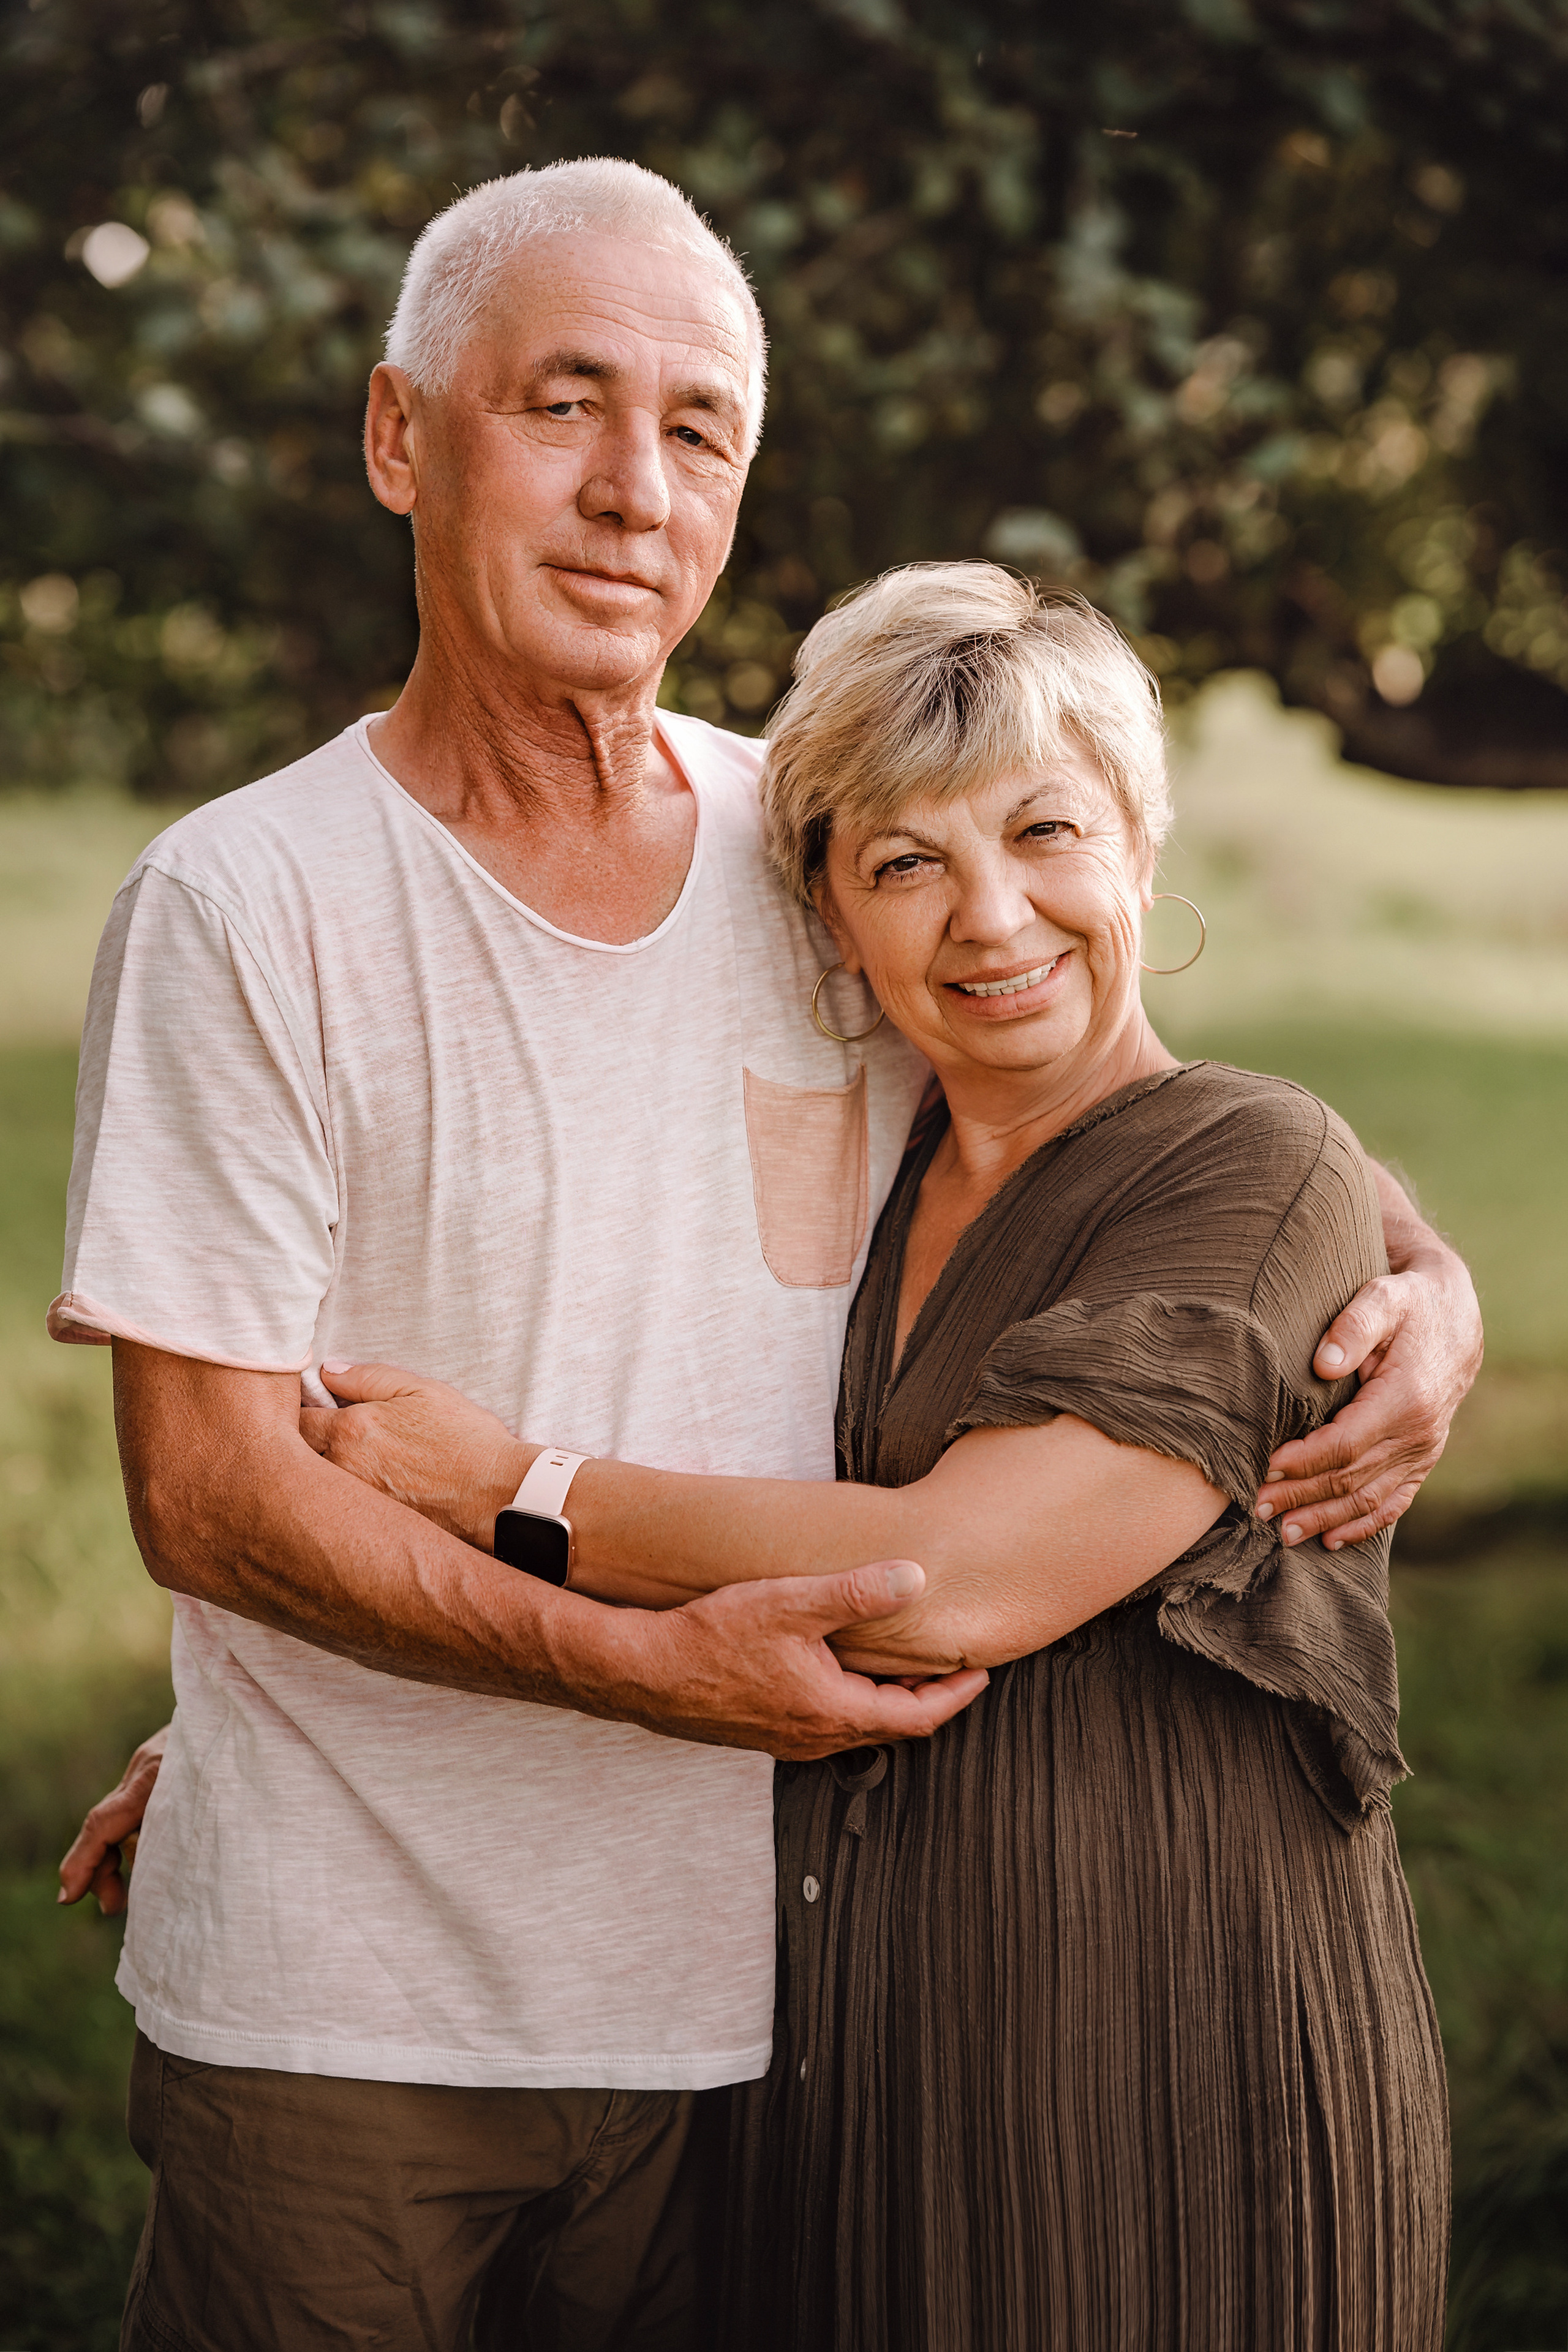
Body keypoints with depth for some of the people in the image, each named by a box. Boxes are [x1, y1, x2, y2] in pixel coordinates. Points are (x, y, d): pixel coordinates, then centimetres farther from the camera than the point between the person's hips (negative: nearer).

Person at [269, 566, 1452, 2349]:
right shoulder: (855, 1198, 9)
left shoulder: (1255, 1173, -11)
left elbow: (952, 1584, -21)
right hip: (862, 2048, 6)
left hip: (1172, 2067, -6)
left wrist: (505, 1488, -12)